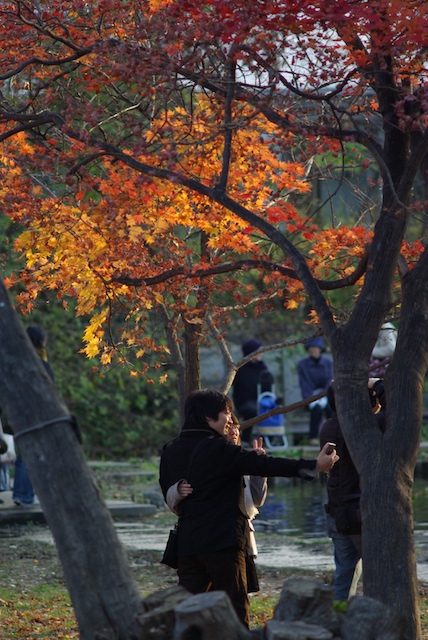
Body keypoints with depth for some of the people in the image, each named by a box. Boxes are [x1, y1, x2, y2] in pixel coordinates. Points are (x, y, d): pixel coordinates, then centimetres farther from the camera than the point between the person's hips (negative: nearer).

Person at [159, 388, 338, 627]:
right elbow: (265, 465, -16)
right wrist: (313, 466, -14)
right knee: (234, 610, 0)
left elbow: (168, 494, 18)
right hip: (222, 540, -6)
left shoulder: (170, 451, 9)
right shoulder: (218, 449, -12)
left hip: (187, 542, 6)